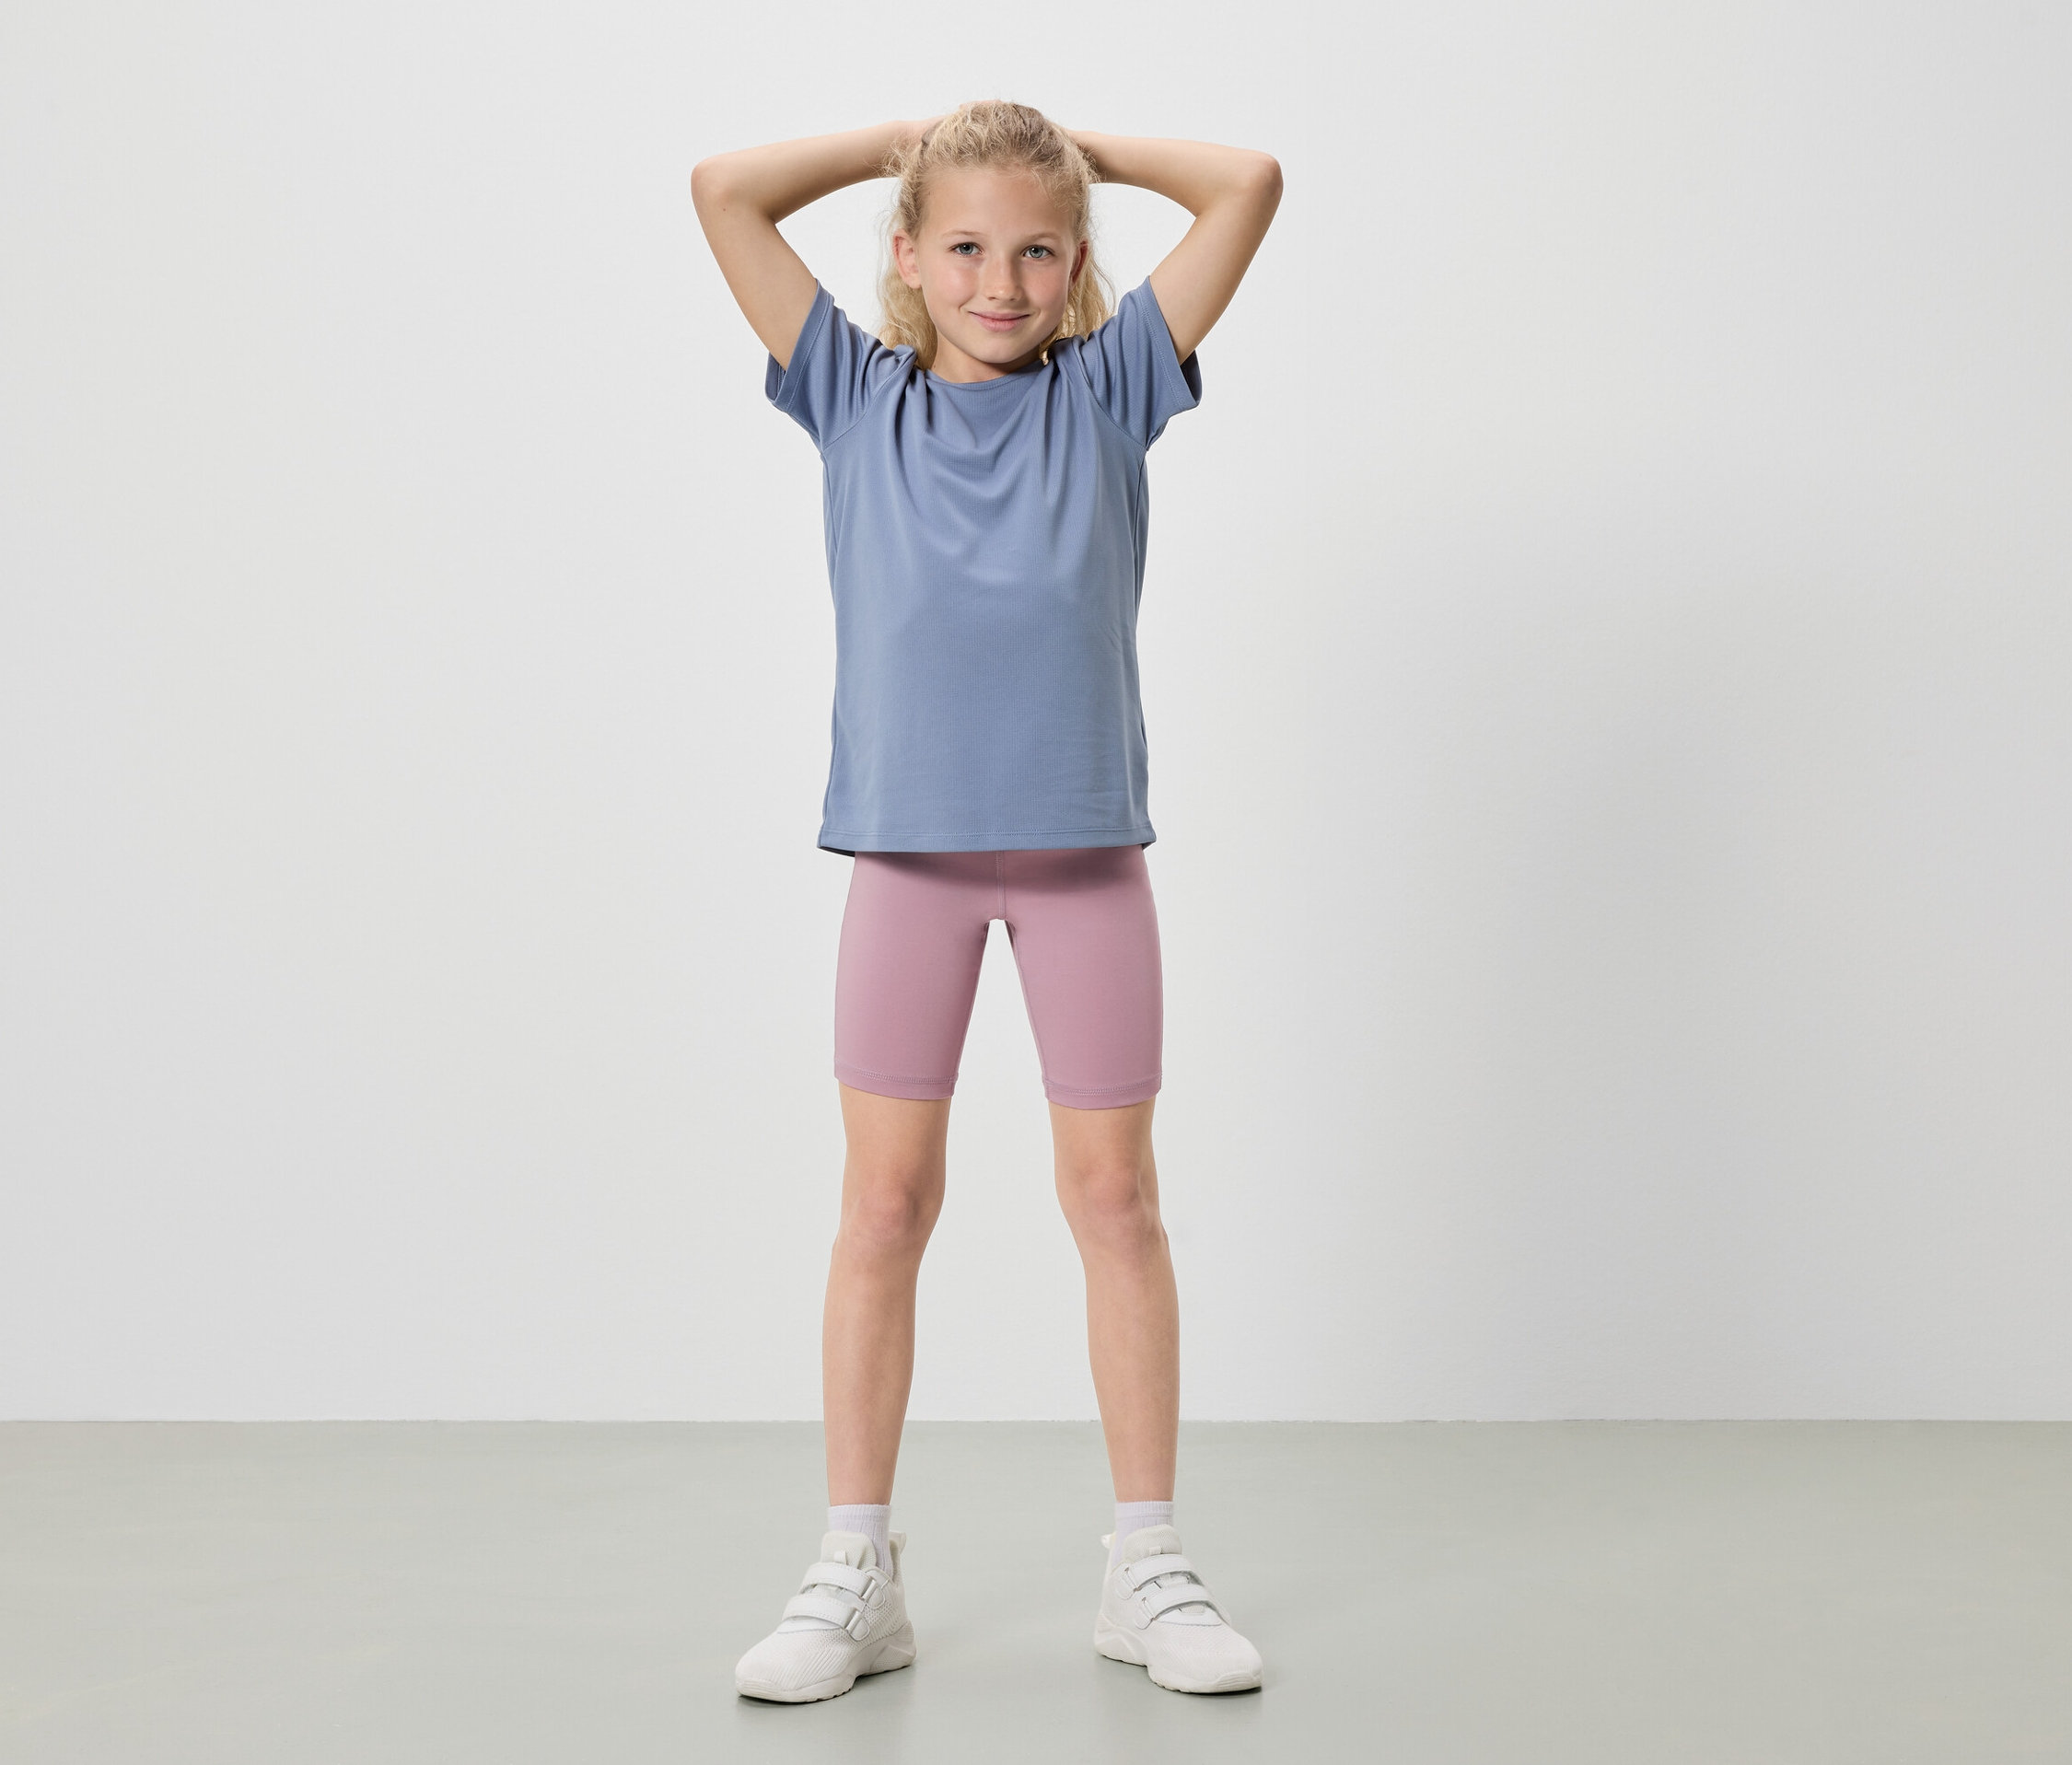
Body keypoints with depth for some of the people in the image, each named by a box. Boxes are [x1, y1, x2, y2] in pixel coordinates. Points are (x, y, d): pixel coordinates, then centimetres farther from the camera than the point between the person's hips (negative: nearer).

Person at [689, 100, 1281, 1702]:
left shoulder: (1110, 387, 4)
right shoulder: (857, 396, 5)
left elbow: (1248, 185, 0)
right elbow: (725, 192, 0)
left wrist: (1082, 147, 9)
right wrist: (910, 139, 7)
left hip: (1088, 851, 0)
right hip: (910, 849, 0)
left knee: (1116, 1199, 6)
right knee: (885, 1203, 3)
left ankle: (1147, 1567, 15)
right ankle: (856, 1573, 13)